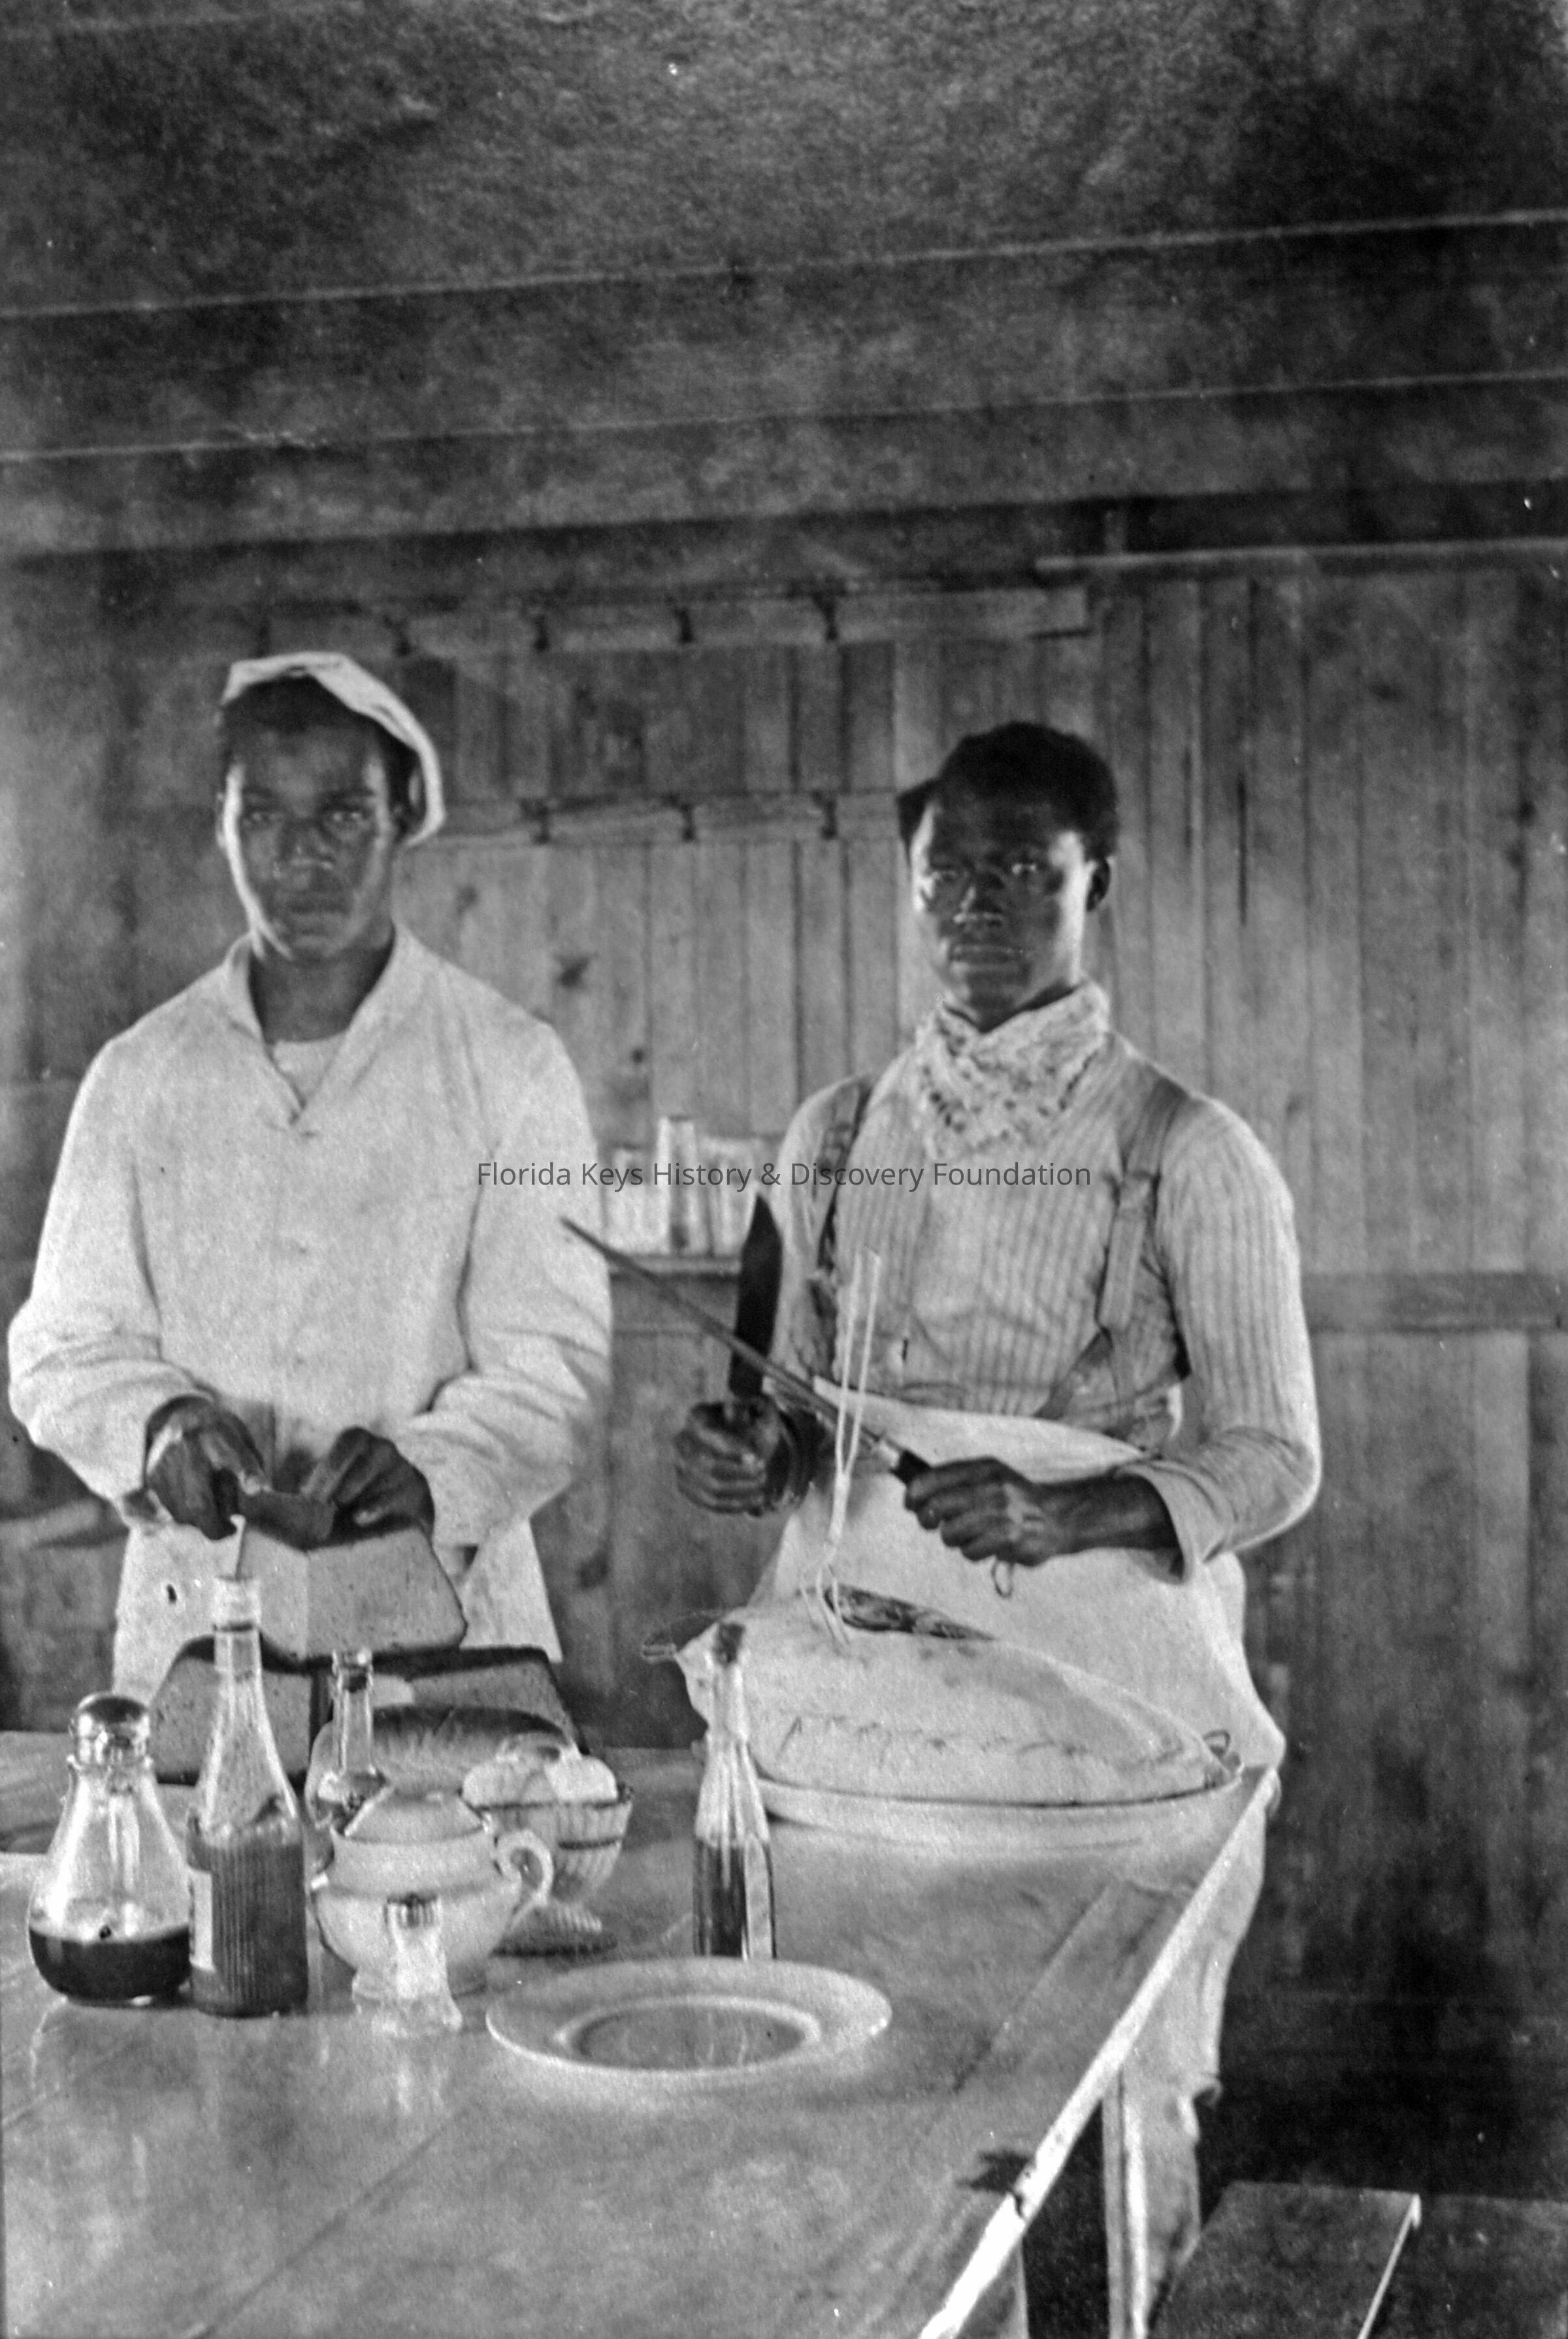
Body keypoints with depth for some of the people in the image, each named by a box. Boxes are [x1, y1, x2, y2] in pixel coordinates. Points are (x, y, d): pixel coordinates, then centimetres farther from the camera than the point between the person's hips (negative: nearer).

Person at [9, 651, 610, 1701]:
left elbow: (550, 1359, -5)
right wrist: (159, 1420, -14)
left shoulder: (510, 1066, -1)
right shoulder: (141, 1075, 7)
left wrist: (430, 1465, -24)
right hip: (196, 1619, 2)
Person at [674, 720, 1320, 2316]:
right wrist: (752, 1460, -3)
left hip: (1105, 1689, -3)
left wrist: (1064, 1515, -21)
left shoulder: (1187, 1156, -4)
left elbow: (1273, 1458, -5)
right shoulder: (835, 1139, 10)